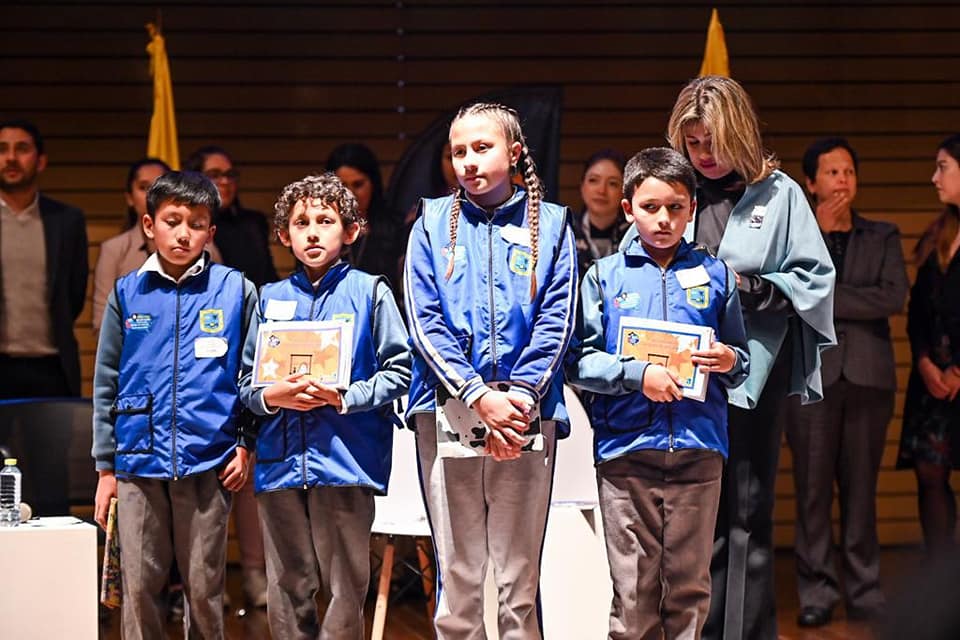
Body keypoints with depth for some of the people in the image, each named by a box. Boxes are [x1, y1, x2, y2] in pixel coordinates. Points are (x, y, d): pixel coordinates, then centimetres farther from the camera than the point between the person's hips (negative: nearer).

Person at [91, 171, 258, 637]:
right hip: (139, 461, 1)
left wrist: (245, 444, 1)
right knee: (139, 587, 5)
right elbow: (106, 384, 9)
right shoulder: (127, 293, 6)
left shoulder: (235, 290, 2)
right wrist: (105, 466, 7)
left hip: (208, 461, -1)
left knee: (204, 589, 6)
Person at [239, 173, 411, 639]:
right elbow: (245, 381, 12)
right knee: (286, 590, 10)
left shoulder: (370, 292, 3)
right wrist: (271, 397, -9)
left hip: (345, 460, -3)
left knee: (344, 590, 0)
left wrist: (344, 398, -15)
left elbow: (398, 370, -1)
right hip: (279, 462, 4)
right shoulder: (270, 299, 13)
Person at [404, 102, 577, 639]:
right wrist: (479, 396, -11)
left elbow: (557, 322, 1)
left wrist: (519, 393, -13)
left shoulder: (551, 224, 9)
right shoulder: (433, 223, 9)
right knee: (457, 572, 3)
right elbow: (425, 322, 0)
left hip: (526, 411, 0)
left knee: (521, 574, 2)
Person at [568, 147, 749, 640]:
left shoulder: (715, 275, 11)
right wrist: (636, 374, -13)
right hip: (625, 448, -1)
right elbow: (579, 362, 0)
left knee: (690, 586, 6)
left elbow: (741, 365, 14)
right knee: (632, 591, 1)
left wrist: (730, 363, -8)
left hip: (698, 449, 2)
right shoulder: (605, 276, 6)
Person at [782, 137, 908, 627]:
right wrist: (817, 232, -9)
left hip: (867, 375, 1)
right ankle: (817, 592, 5)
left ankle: (864, 592, 8)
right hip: (811, 373, -1)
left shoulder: (883, 237, 12)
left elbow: (894, 297, -4)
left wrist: (826, 299, -8)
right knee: (813, 487, -1)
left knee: (861, 488, 4)